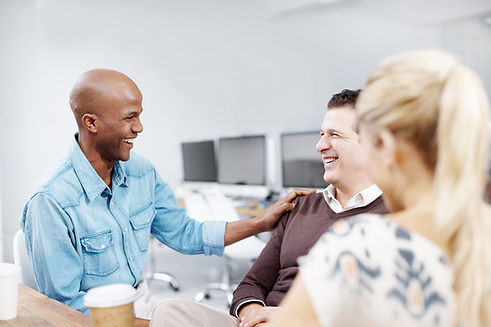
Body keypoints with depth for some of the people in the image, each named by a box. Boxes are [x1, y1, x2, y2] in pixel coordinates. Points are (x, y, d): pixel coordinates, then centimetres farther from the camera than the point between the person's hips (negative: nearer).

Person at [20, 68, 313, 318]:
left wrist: (261, 223, 2)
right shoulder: (51, 203, -21)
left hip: (142, 302, 6)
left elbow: (184, 234, 9)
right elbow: (63, 303, -16)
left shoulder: (141, 172, 0)